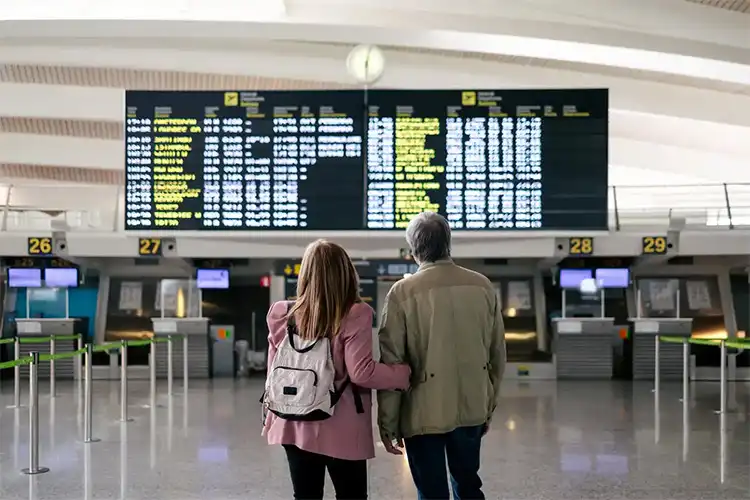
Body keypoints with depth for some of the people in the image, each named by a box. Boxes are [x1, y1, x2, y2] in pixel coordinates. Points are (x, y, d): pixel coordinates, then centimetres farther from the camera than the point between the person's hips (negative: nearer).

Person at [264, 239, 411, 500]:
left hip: (296, 426, 4)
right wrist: (404, 373, -3)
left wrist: (272, 417, 18)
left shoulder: (282, 315, -1)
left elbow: (274, 373, 5)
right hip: (341, 429, -4)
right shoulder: (354, 315, -13)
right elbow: (361, 372, -17)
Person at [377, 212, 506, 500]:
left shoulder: (403, 292, -12)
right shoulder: (483, 287, -1)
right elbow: (497, 355, 5)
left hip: (424, 413, -4)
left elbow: (391, 363, -11)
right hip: (471, 409, 4)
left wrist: (387, 423, -3)